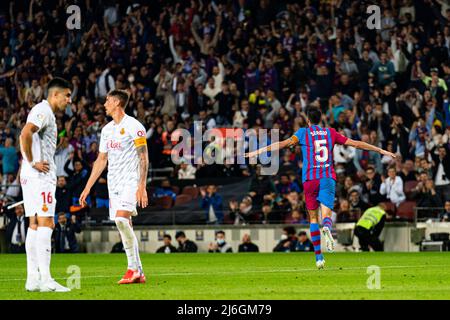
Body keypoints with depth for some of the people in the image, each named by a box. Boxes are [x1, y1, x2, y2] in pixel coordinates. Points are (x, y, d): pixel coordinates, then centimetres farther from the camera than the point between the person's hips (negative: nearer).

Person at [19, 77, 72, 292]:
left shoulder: (45, 112, 21)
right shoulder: (43, 111, -11)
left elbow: (27, 138, 29)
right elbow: (25, 134, -26)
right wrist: (33, 162, -19)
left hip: (31, 177, 10)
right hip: (40, 176, -10)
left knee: (35, 225, 8)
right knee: (45, 224, -12)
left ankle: (33, 278, 8)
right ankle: (45, 279, -16)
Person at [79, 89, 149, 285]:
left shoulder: (134, 126, -7)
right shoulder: (107, 129, 16)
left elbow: (143, 158, -10)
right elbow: (101, 160, 20)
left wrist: (142, 187, -19)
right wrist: (87, 188, 17)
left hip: (130, 181, -8)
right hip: (114, 184, 8)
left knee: (121, 220, -23)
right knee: (125, 226, 3)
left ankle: (134, 268, -16)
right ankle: (137, 273, 6)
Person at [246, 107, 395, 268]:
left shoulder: (303, 132, 5)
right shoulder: (330, 132, 12)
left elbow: (284, 143, -8)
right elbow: (355, 143, 14)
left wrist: (258, 152, -8)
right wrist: (381, 151, 22)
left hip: (309, 179, -1)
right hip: (328, 178, 1)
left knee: (313, 218, 9)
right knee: (326, 214, -7)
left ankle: (318, 257, 6)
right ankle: (327, 228, -45)